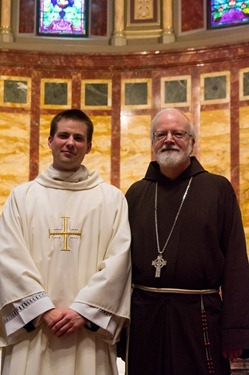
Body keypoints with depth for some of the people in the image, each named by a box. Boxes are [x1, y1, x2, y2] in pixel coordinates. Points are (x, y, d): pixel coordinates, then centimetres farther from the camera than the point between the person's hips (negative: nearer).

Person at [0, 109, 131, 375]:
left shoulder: (111, 198, 5)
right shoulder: (22, 195, 6)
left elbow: (119, 258, -3)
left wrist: (83, 310, -11)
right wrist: (44, 309, -11)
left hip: (89, 328, 0)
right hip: (31, 326, 1)